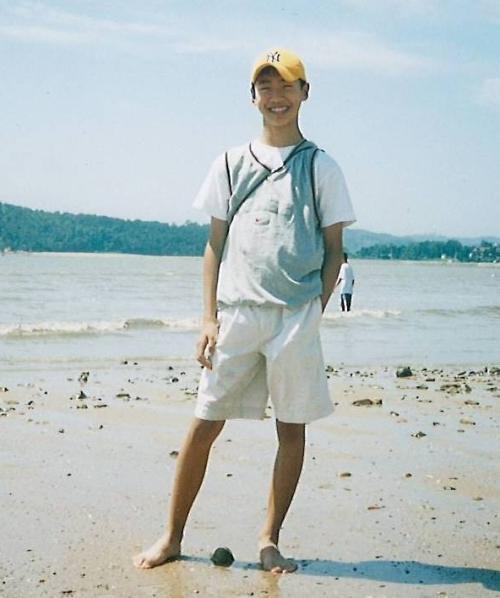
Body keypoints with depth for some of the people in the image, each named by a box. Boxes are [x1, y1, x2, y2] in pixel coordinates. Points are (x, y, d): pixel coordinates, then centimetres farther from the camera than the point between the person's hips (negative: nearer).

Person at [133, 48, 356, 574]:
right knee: (203, 425, 1)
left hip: (296, 317, -1)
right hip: (236, 313, 1)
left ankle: (269, 541, 17)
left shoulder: (321, 167, 7)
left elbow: (334, 249, 7)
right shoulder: (231, 164, 11)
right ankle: (172, 536, 13)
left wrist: (314, 311, -3)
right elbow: (215, 245, 10)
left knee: (291, 428, 4)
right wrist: (209, 318, 2)